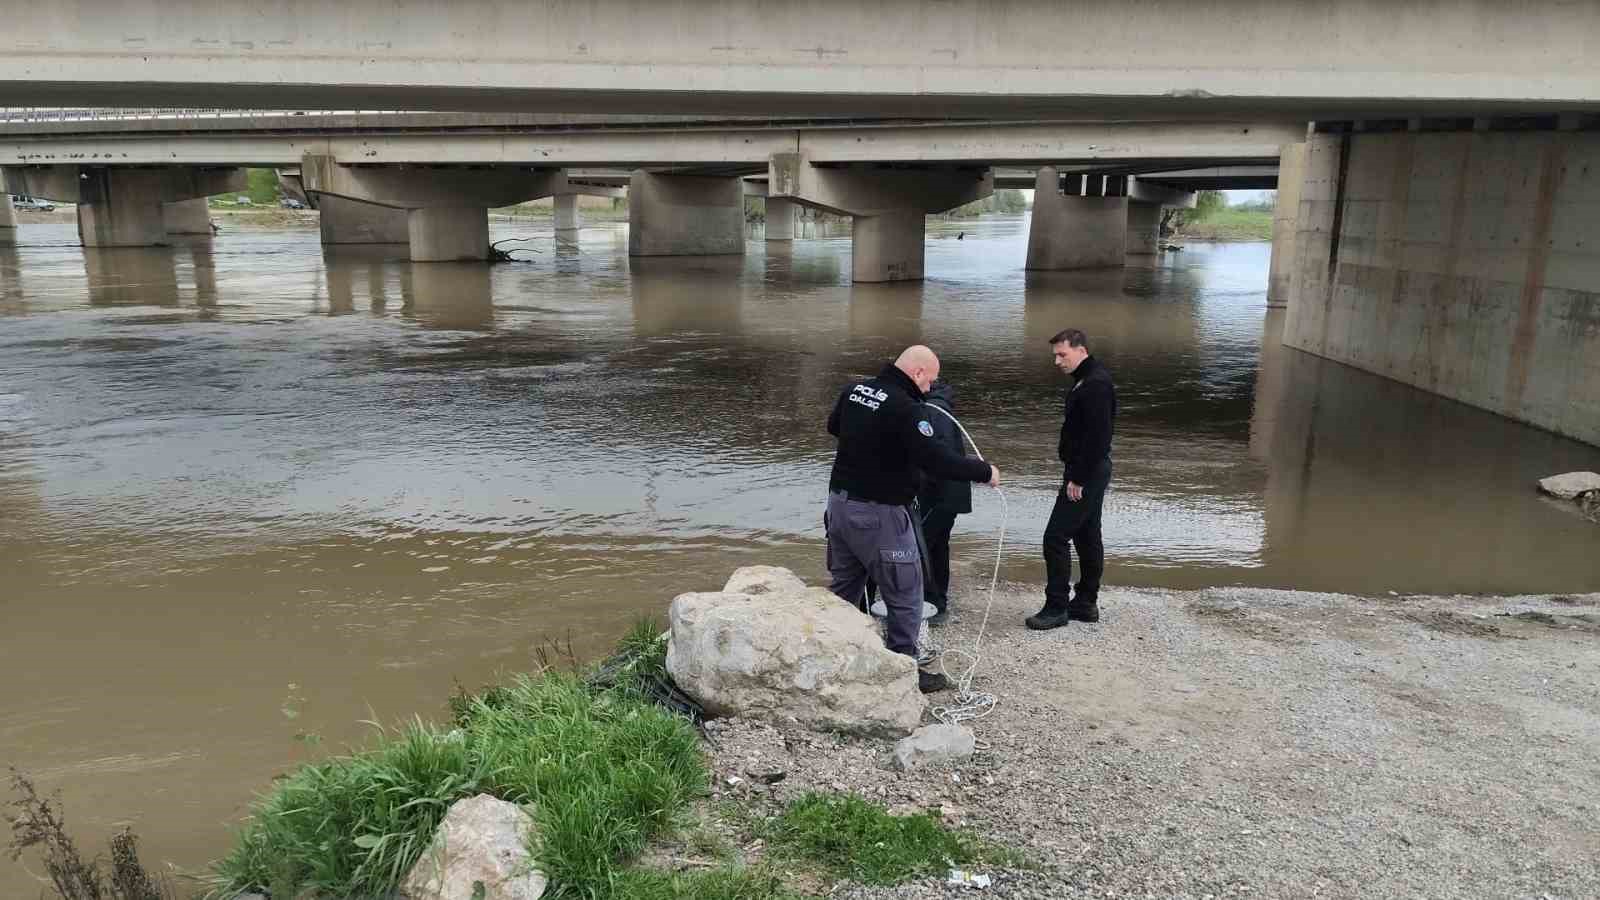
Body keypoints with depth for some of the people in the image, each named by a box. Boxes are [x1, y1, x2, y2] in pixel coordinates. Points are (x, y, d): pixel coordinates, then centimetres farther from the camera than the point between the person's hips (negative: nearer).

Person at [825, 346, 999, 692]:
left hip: (840, 503, 8)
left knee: (844, 586, 20)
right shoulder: (905, 409, -20)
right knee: (905, 595, 6)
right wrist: (985, 471, -13)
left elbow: (833, 426, 23)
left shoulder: (854, 390, 5)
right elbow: (937, 460, -25)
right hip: (879, 515, -8)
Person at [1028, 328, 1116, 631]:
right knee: (1087, 537, 15)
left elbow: (1097, 437, -24)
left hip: (1086, 474, -11)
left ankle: (1056, 607, -1)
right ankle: (1086, 603, 23)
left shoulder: (1096, 384, -19)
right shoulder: (1086, 381, 14)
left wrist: (1078, 479, -22)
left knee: (1056, 537, -8)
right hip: (1090, 472, 11)